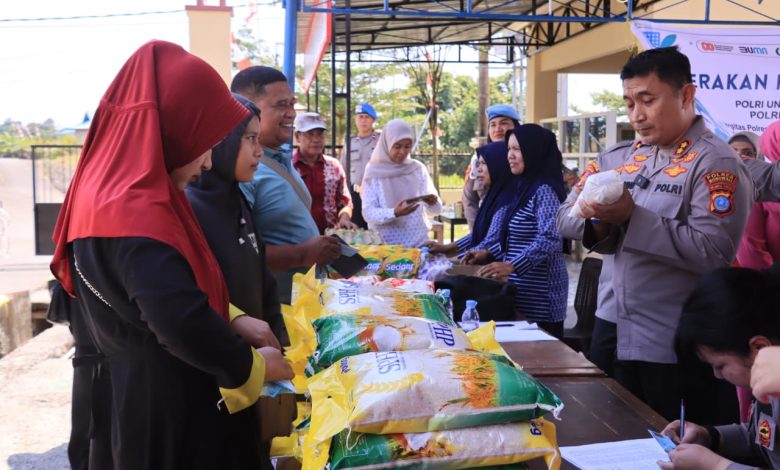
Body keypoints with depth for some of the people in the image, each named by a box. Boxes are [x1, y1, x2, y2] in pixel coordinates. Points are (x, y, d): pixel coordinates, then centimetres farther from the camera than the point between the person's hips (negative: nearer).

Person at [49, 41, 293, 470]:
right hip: (164, 407, -9)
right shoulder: (136, 213, -26)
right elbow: (185, 326, -33)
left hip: (141, 393, 9)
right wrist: (252, 365, -16)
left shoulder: (114, 190, 5)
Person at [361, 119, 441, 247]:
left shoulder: (418, 169, 6)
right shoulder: (374, 172, -1)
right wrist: (394, 213, -22)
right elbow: (367, 213, -6)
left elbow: (436, 210, 6)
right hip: (385, 244, -2)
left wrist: (433, 202, -16)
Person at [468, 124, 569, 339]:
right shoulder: (526, 187, 14)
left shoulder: (544, 189, -14)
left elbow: (549, 240, -26)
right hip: (522, 287, 9)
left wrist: (512, 266, -33)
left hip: (539, 291, -9)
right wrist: (489, 253, 12)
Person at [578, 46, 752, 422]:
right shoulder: (636, 158, 11)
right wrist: (602, 222, -7)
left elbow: (712, 252, -24)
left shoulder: (716, 163, -12)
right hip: (628, 340, 7)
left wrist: (632, 217, -23)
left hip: (684, 352, -7)